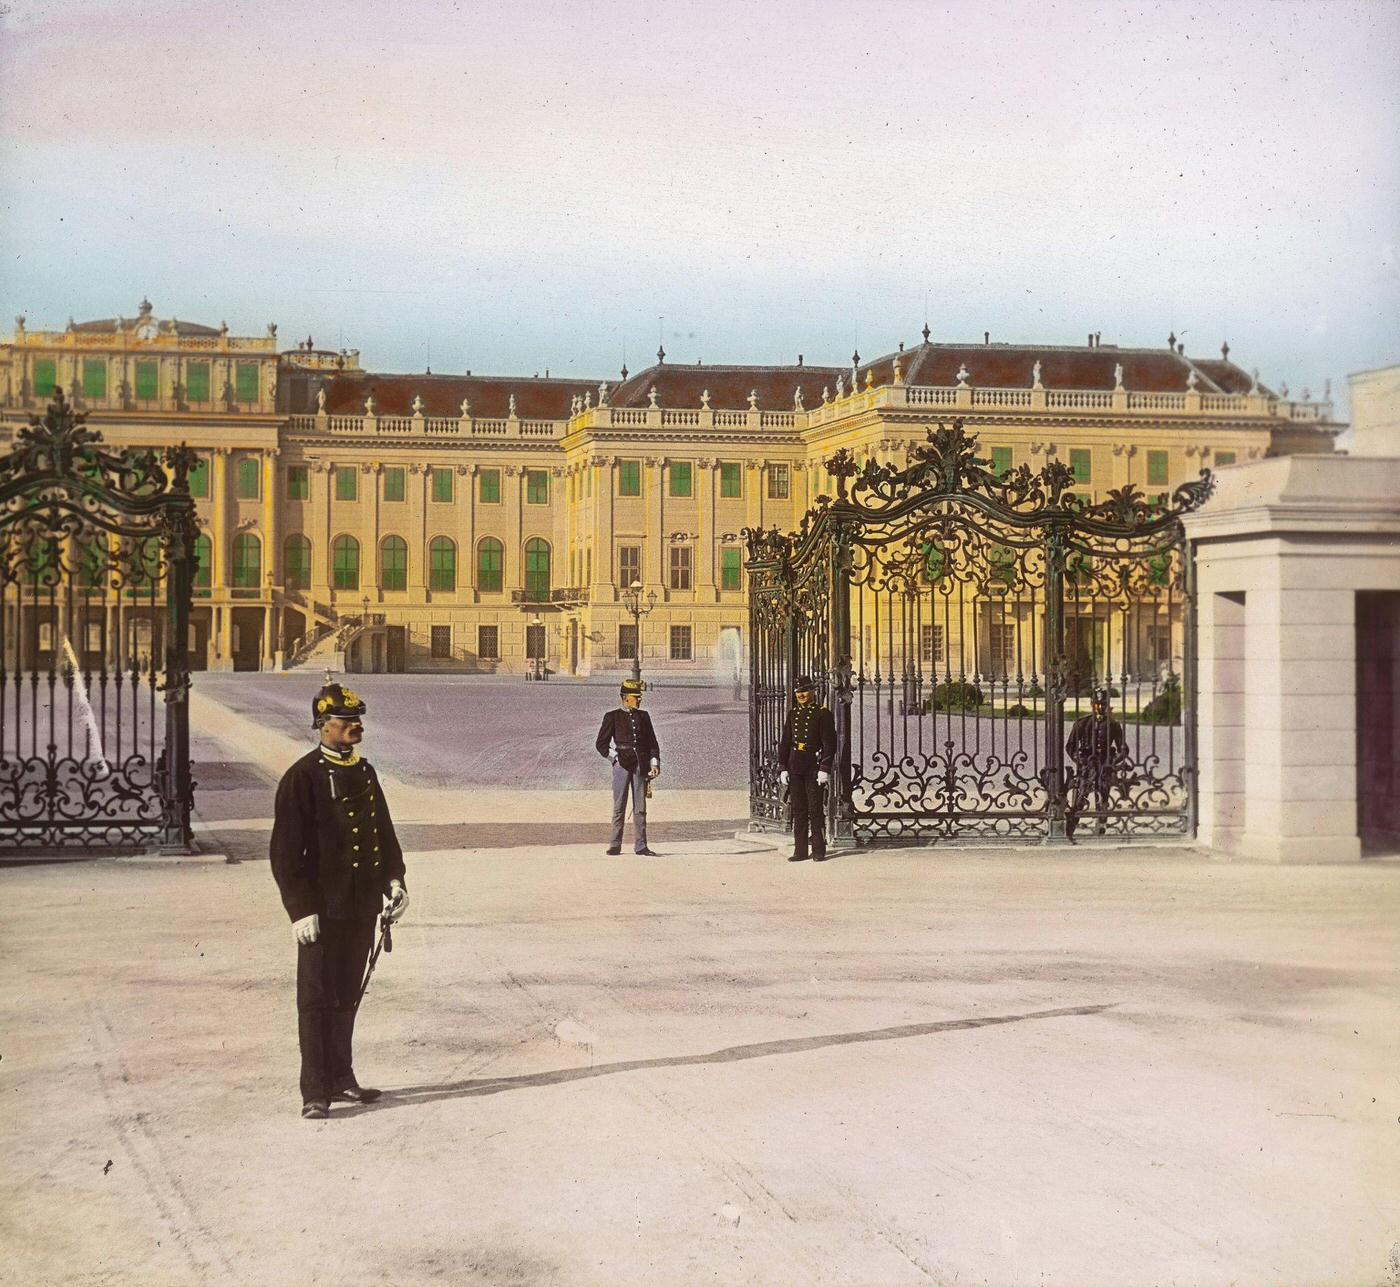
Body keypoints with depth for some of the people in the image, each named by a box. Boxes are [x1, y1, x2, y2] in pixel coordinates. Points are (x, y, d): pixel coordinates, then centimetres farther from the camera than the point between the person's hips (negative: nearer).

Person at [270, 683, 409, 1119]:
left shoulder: (364, 772, 11)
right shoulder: (302, 777, -10)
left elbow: (383, 831, 21)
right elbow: (286, 851, -12)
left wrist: (393, 879, 8)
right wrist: (300, 908, -16)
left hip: (362, 907, 7)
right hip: (323, 910, -7)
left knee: (347, 997, 15)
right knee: (317, 999, -1)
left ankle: (341, 1078, 25)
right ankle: (315, 1091, 5)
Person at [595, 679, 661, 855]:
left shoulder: (643, 716, 14)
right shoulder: (612, 717, 3)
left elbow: (652, 742, 15)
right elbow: (601, 743, 3)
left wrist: (654, 763, 3)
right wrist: (615, 757, -8)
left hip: (641, 766, 3)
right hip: (622, 765, -3)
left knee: (640, 807, 3)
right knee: (619, 807, 0)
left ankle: (640, 845, 5)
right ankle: (615, 845, 5)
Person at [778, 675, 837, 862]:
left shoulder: (823, 713, -3)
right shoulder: (792, 714, 12)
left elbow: (829, 744, -7)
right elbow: (784, 742, 14)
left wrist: (824, 769, -14)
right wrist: (783, 768, 7)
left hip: (814, 767, -5)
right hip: (795, 768, 5)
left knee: (815, 809, -2)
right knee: (798, 810, 6)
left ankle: (818, 851, 6)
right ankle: (800, 851, 10)